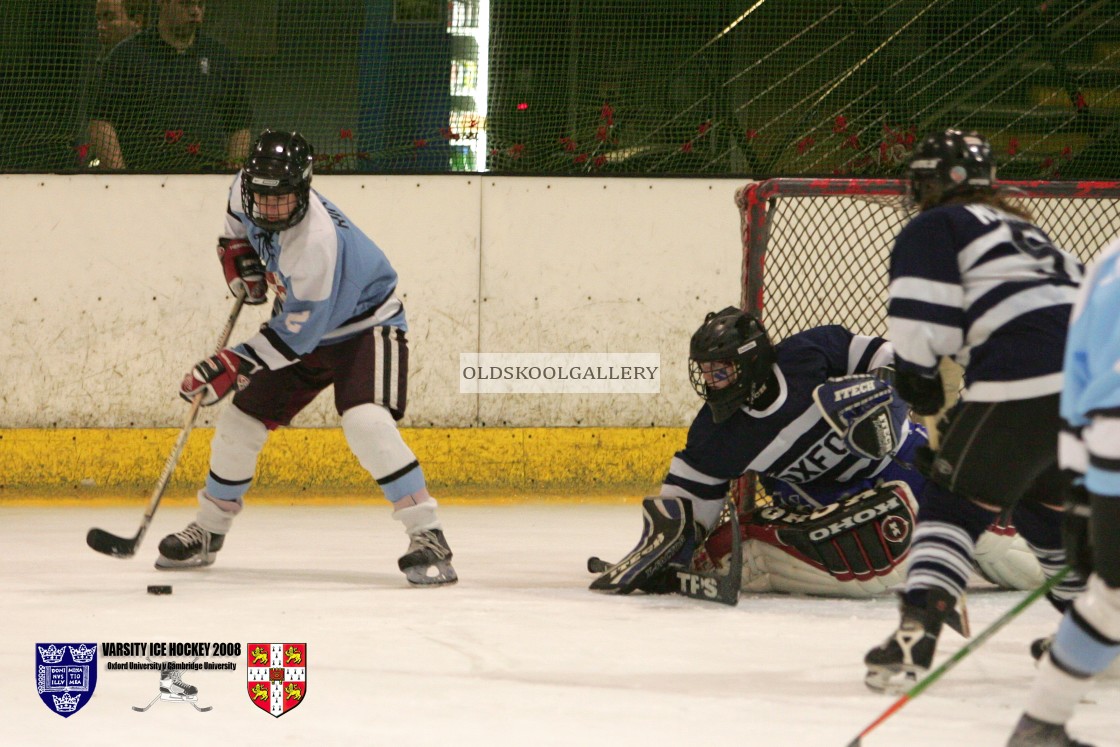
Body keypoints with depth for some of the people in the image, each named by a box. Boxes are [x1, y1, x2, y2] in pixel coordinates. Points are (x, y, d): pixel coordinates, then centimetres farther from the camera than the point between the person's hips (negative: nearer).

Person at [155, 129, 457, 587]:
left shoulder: (316, 244, -37)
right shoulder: (247, 189, -15)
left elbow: (296, 335, -32)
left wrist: (233, 366, -32)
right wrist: (236, 247, 1)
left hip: (366, 328, -8)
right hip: (300, 325, 8)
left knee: (367, 423, -31)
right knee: (239, 424, 6)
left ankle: (428, 539, -26)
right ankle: (208, 531, 26)